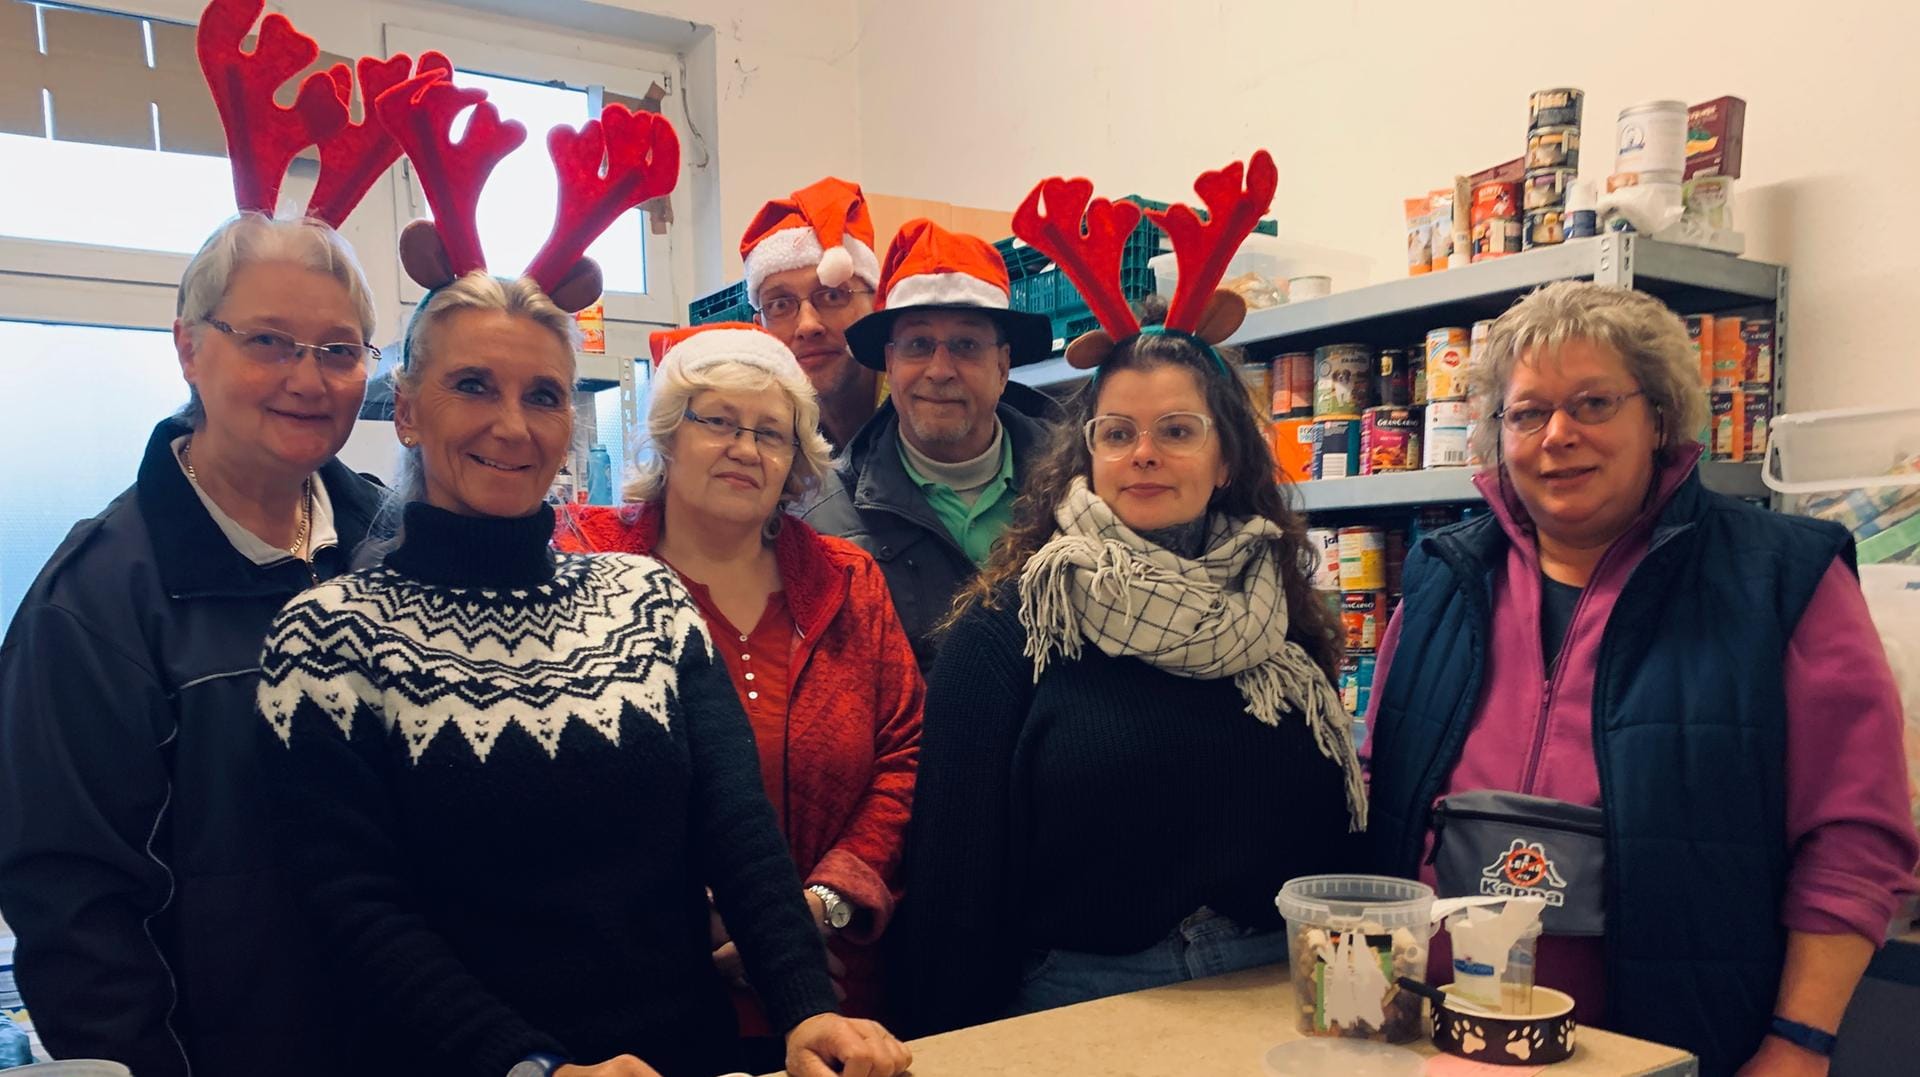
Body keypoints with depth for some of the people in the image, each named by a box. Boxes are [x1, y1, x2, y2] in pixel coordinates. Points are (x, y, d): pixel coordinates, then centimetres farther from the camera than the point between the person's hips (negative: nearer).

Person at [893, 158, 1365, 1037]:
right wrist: (952, 1048, -9)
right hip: (1075, 998, -3)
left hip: (1274, 1000, 4)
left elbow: (1339, 827, 8)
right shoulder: (1010, 625, -9)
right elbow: (957, 857, -9)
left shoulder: (1286, 627, 2)